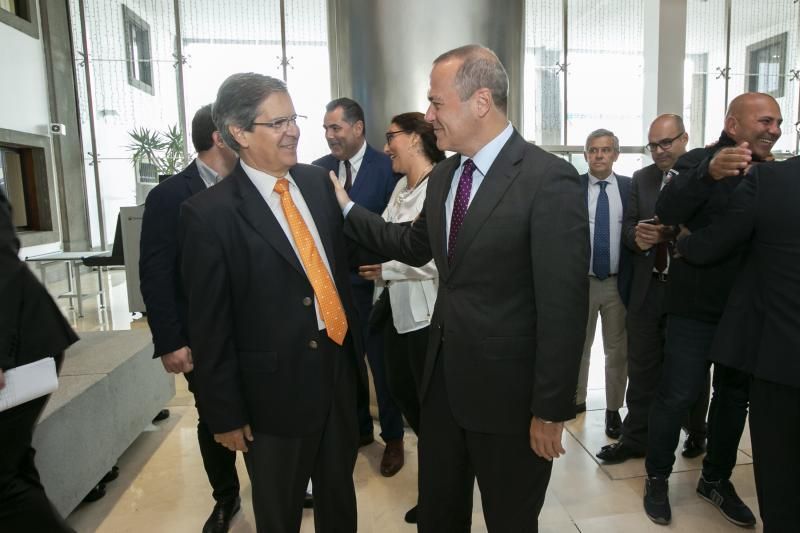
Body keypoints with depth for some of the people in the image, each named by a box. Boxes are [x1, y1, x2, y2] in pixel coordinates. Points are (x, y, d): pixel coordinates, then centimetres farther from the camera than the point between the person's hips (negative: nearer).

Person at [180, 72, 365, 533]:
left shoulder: (318, 181, 2)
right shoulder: (209, 213, -14)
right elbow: (210, 325, -11)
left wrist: (356, 343, 9)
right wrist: (225, 412, -7)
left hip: (339, 367, 5)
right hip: (275, 387, -4)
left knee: (340, 495, 24)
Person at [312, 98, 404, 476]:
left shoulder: (387, 168, -10)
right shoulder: (320, 169, 4)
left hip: (372, 280, -4)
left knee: (382, 363, 9)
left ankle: (392, 438, 29)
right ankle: (360, 427, 38)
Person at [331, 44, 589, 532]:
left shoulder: (549, 180, -19)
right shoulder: (443, 176, 5)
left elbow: (563, 305, -19)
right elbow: (416, 245, 19)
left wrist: (551, 410, -16)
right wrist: (346, 208, 16)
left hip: (507, 389, -6)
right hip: (443, 378, 7)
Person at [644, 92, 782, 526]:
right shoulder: (699, 162, -7)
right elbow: (667, 212, -26)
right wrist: (709, 173, -40)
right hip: (697, 306, -6)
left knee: (735, 394, 14)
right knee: (678, 394, -1)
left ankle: (716, 479, 32)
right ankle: (657, 478, 18)